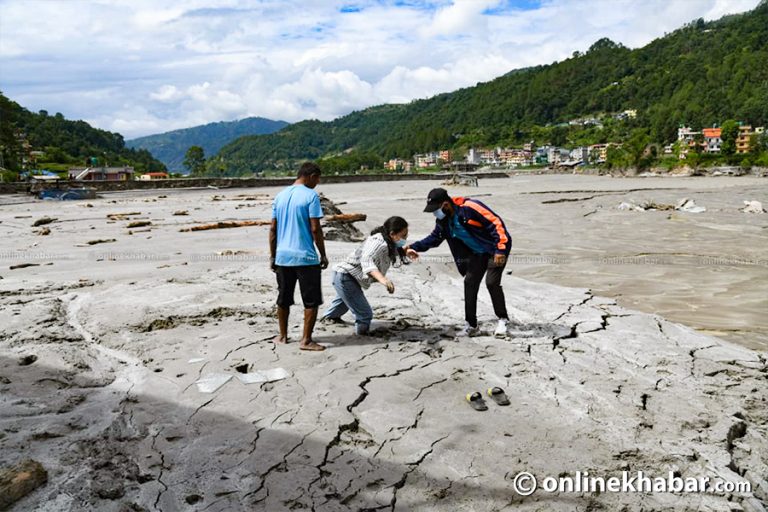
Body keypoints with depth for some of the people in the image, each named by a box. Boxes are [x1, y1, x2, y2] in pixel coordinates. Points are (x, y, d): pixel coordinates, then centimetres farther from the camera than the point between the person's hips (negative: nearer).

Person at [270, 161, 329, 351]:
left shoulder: (280, 196, 10)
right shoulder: (311, 196, -8)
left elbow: (273, 229, 11)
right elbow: (315, 229, -12)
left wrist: (272, 256, 16)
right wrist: (323, 255, -4)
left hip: (283, 256, 6)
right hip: (305, 257, -6)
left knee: (283, 299, 17)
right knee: (311, 300, 3)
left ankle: (282, 336, 28)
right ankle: (306, 340, 3)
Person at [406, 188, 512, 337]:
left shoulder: (469, 208, -31)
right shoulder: (443, 220, -4)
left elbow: (496, 223, -28)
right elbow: (435, 238, 8)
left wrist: (500, 250, -29)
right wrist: (415, 247, -6)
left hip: (496, 248, -8)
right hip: (478, 252, 8)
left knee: (492, 282, -16)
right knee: (469, 282, 1)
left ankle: (503, 320, 5)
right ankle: (471, 325, 10)